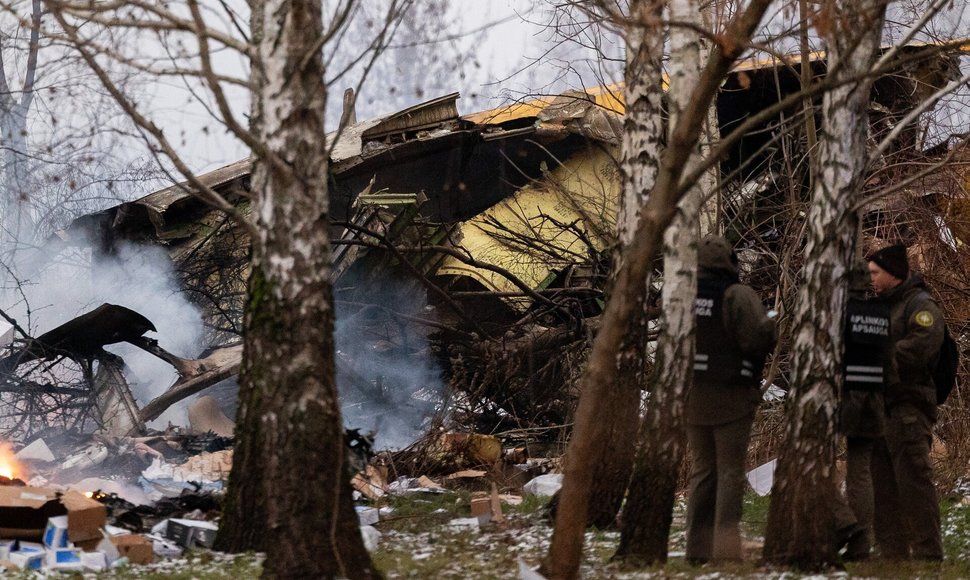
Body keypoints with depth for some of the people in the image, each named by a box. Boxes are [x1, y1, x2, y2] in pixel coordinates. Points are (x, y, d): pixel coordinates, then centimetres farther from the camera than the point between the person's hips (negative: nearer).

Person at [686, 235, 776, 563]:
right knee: (730, 470, 1)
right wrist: (773, 323, 0)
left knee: (702, 469, 13)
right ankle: (726, 546, -5)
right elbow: (757, 339, -18)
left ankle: (698, 547, 11)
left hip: (693, 397, 5)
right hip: (731, 398, -5)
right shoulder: (738, 295, -13)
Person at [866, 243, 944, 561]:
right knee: (883, 487, 8)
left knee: (913, 482, -11)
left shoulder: (921, 305, -4)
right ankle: (893, 553, 13)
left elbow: (919, 347, -19)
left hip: (907, 410, -9)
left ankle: (927, 554, -11)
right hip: (877, 409, 9)